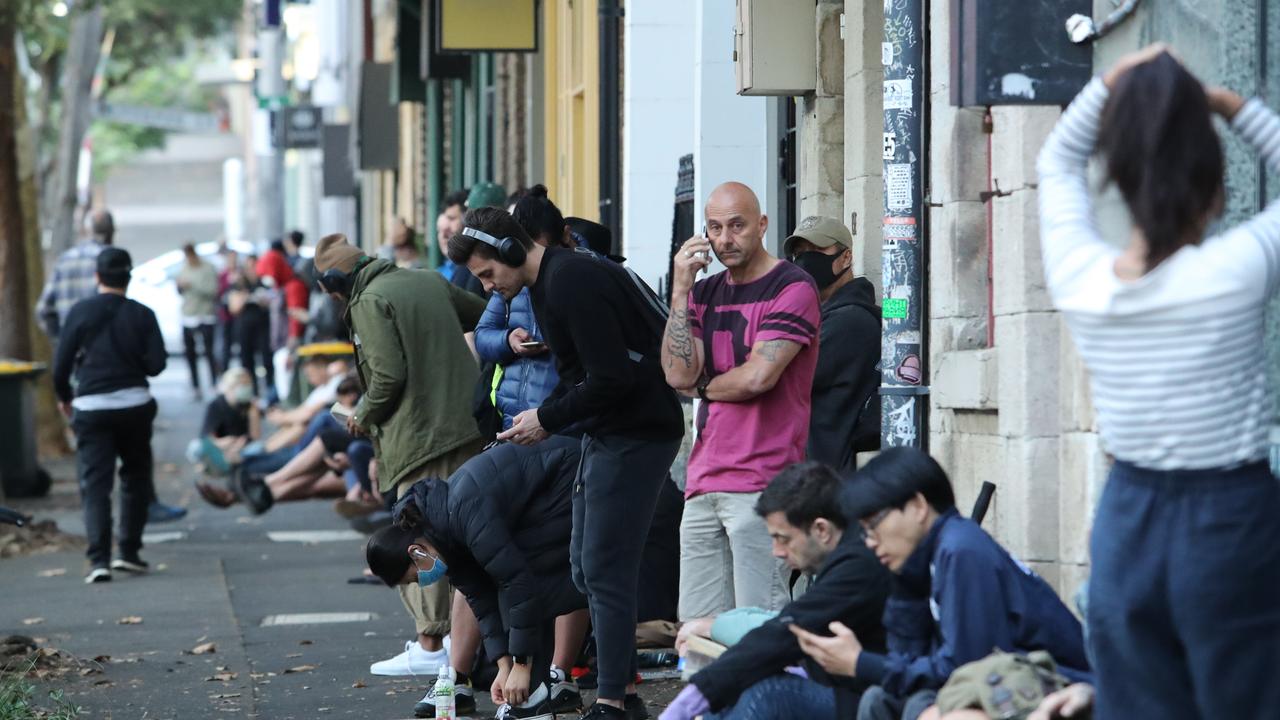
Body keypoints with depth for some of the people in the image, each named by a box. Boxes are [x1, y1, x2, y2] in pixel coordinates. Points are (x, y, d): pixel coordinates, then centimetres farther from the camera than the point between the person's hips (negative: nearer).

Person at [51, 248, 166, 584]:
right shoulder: (142, 315, 0)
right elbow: (156, 364, -5)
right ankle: (128, 551, 16)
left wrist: (64, 396, 18)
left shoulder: (80, 313, -1)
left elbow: (61, 363, -1)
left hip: (91, 406, -1)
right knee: (135, 478, 17)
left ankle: (99, 560, -14)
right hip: (134, 403, 1)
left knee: (95, 484, -1)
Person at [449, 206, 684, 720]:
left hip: (635, 435, -11)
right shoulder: (550, 280, 13)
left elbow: (612, 378, -24)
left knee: (605, 569, -8)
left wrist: (548, 419, -13)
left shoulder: (571, 282, -20)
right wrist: (544, 415, 5)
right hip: (607, 432, 11)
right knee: (588, 567, 13)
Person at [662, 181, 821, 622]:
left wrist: (703, 388, 5)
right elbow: (678, 374, 3)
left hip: (761, 484, -7)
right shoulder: (704, 293, 17)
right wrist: (680, 288, 0)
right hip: (704, 483, 7)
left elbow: (757, 376, -14)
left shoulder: (792, 287, -4)